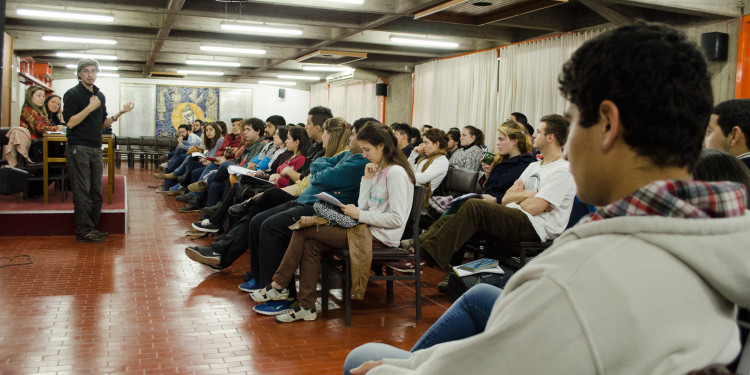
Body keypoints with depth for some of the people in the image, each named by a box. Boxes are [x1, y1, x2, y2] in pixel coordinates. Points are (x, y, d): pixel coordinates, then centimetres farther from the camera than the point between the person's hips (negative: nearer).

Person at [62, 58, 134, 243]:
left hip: (96, 149, 7)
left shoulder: (100, 95, 16)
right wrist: (90, 107, -17)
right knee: (82, 193, -4)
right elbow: (70, 122, -14)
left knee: (96, 192, 9)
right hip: (79, 149, -7)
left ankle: (91, 227, 17)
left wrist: (119, 113, 5)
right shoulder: (73, 94, -5)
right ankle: (84, 231, 1)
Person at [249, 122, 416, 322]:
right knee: (311, 244, -8)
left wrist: (359, 215, -15)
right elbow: (364, 207, 9)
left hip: (380, 236, -9)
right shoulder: (378, 170, 16)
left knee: (303, 231, -10)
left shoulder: (396, 172, -13)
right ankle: (306, 307, -6)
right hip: (367, 228, 9)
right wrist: (367, 179, 0)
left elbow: (398, 219, -19)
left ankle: (278, 286, 4)